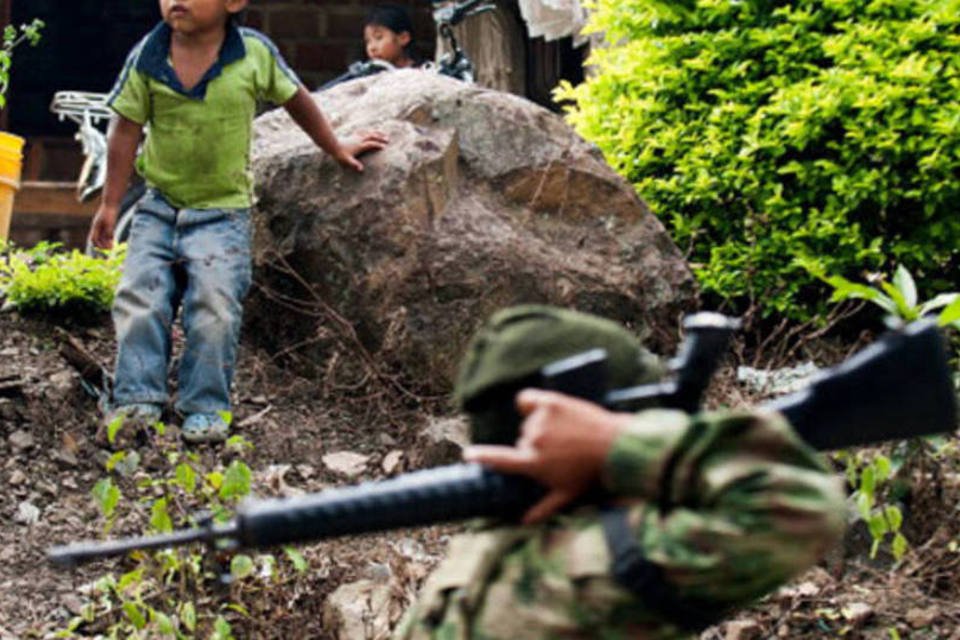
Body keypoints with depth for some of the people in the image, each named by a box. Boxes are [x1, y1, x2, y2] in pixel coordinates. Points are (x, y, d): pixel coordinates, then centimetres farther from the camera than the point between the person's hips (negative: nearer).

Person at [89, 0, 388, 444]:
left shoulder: (255, 54, -8)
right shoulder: (147, 58, -5)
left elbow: (296, 101, 10)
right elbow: (127, 129, 1)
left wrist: (336, 149, 20)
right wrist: (110, 204, 2)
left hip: (223, 210, -2)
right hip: (159, 207, 2)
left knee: (215, 306, -11)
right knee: (139, 298, -6)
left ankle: (206, 407, 1)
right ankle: (138, 399, 2)